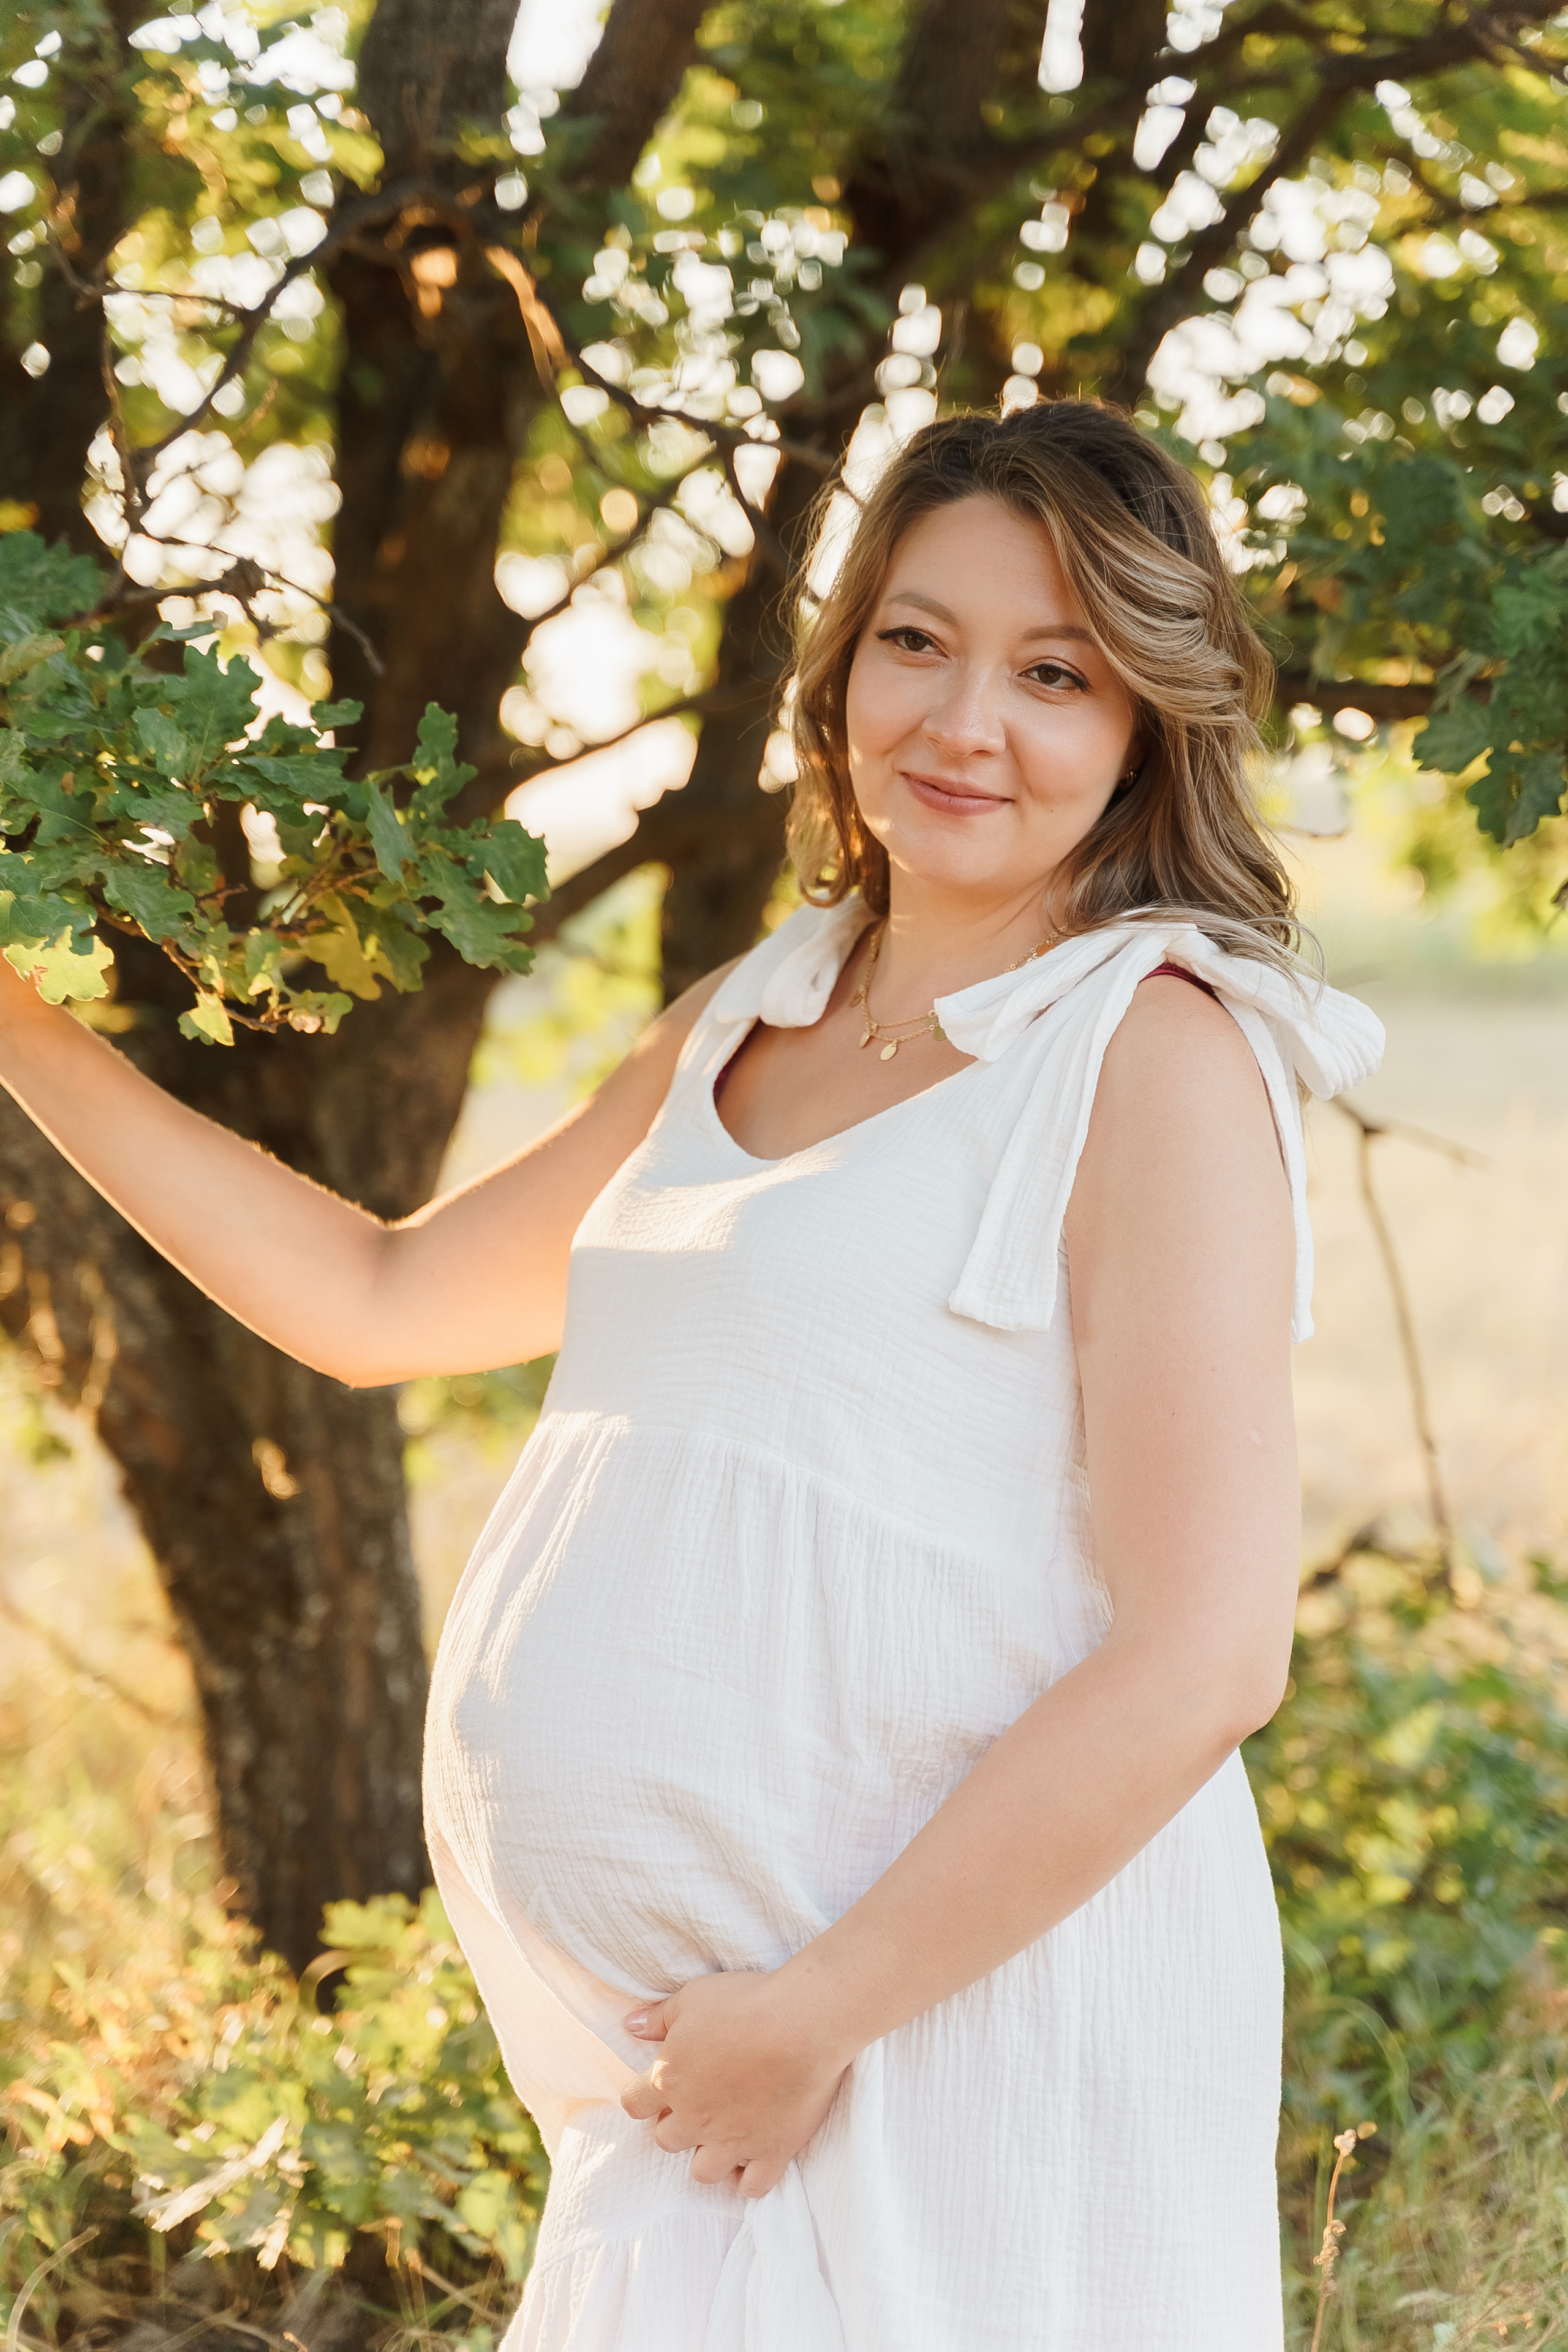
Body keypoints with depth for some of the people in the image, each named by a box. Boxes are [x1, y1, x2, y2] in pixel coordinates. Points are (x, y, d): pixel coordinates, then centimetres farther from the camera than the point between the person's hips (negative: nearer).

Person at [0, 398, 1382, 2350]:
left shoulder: (1154, 1053, -10)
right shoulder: (741, 1029, 13)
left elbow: (1206, 1653, -17)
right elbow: (382, 1299, 26)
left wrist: (820, 2011, -16)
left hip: (975, 2026, -6)